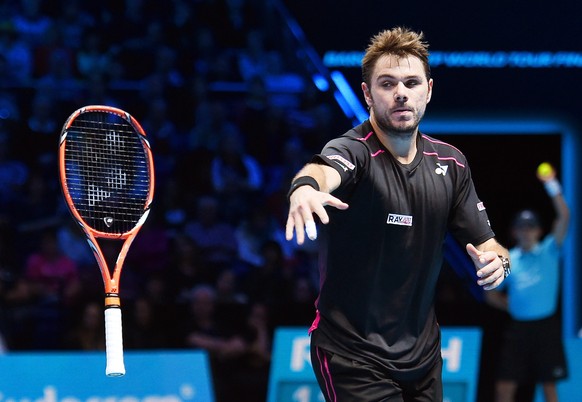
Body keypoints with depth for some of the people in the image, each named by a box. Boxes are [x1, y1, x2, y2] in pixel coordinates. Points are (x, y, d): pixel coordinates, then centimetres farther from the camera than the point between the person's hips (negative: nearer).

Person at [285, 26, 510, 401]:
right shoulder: (354, 150, -16)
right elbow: (323, 169, -40)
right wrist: (306, 186, -65)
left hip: (424, 353, 6)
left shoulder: (451, 163, 2)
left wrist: (497, 261, -17)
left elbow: (485, 242, 7)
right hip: (354, 355, -6)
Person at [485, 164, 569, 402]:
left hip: (545, 326, -2)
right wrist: (513, 306, 2)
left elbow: (564, 217, -12)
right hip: (518, 327, 2)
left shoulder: (548, 252, 1)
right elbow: (492, 295, 16)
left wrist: (552, 186, -22)